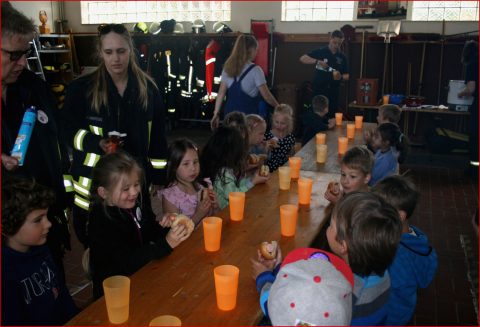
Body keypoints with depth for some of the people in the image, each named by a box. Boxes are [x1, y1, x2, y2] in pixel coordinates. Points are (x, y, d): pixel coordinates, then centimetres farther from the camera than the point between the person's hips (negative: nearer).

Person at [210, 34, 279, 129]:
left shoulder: (228, 68, 5)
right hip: (247, 116, -5)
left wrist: (216, 113, 10)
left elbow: (221, 93, 6)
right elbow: (266, 96, -9)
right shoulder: (255, 70, -11)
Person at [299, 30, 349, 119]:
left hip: (333, 92, 3)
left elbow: (347, 76, 12)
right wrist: (317, 61, -23)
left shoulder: (342, 57, 9)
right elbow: (302, 59, -9)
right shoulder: (320, 52, -1)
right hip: (319, 90, -3)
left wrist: (341, 77, -11)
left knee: (332, 117, 4)